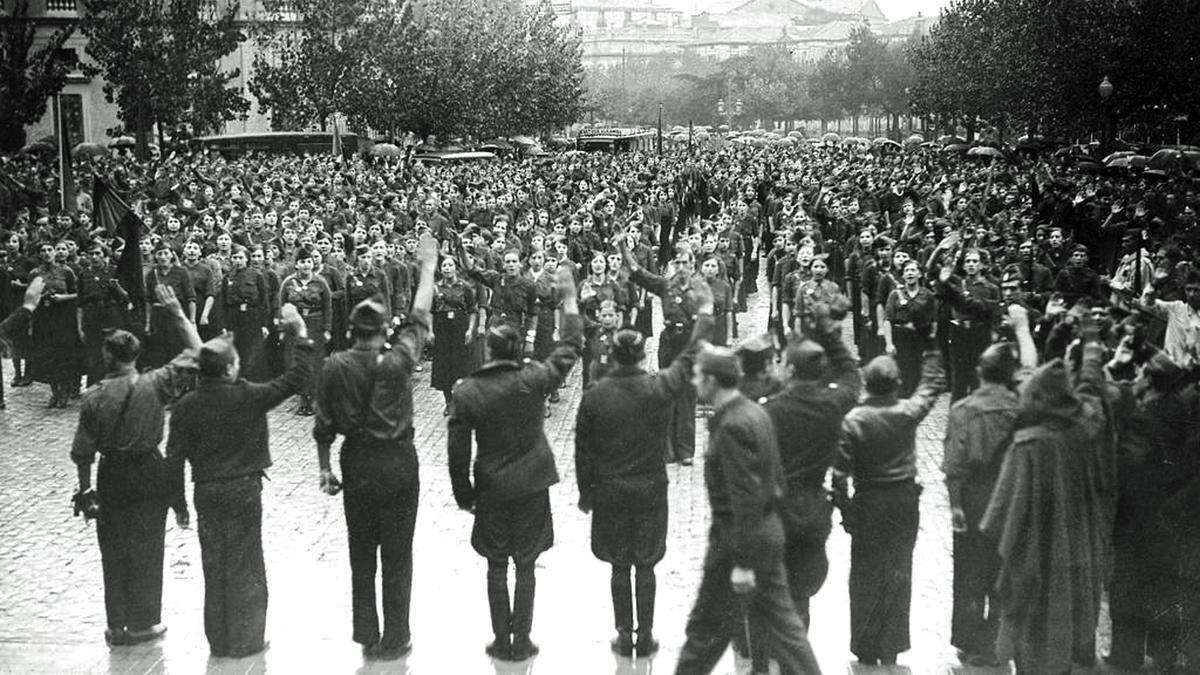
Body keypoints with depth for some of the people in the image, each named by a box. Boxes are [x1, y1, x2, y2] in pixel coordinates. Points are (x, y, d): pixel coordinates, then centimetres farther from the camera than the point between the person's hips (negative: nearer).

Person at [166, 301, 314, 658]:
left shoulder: (186, 406, -7)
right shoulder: (248, 397, -16)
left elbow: (175, 457, -4)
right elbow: (298, 378, -13)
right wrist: (300, 336, -5)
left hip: (206, 492, 3)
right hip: (243, 489, -3)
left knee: (214, 565, 14)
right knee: (244, 567, 8)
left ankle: (218, 639, 22)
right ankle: (244, 639, 12)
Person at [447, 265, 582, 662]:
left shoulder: (467, 392, -13)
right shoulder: (533, 380, -14)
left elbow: (457, 450, -8)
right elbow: (569, 349, 0)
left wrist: (464, 494, 5)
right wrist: (569, 299, 8)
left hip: (491, 489, 0)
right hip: (531, 486, 0)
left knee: (497, 567, 12)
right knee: (525, 566, 9)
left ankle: (502, 642, 16)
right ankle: (521, 642, 13)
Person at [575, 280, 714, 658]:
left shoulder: (594, 396, -12)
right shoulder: (660, 389, -13)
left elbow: (583, 451, -5)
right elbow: (691, 359, 2)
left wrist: (586, 493, 7)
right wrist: (705, 315, 13)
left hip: (609, 492, 0)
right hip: (650, 491, 0)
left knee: (619, 568, 11)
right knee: (646, 567, 10)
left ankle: (624, 637, 16)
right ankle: (645, 638, 15)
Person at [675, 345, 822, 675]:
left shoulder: (732, 427, -21)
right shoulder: (755, 413, 8)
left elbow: (745, 497, -24)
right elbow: (776, 477, 15)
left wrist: (743, 563, -22)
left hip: (740, 536, -9)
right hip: (768, 529, 9)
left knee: (707, 624, 6)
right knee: (778, 620, 14)